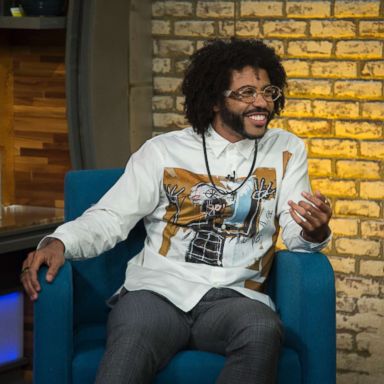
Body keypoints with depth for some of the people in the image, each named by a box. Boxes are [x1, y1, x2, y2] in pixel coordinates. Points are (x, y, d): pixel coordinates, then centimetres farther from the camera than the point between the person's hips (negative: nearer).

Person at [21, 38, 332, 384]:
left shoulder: (287, 151, 14)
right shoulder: (163, 151, 10)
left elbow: (297, 235, 7)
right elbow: (110, 217, 7)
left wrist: (314, 231, -19)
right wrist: (59, 242, -13)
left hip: (234, 296, 2)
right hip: (158, 290, -1)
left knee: (263, 331, -36)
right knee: (129, 351, -37)